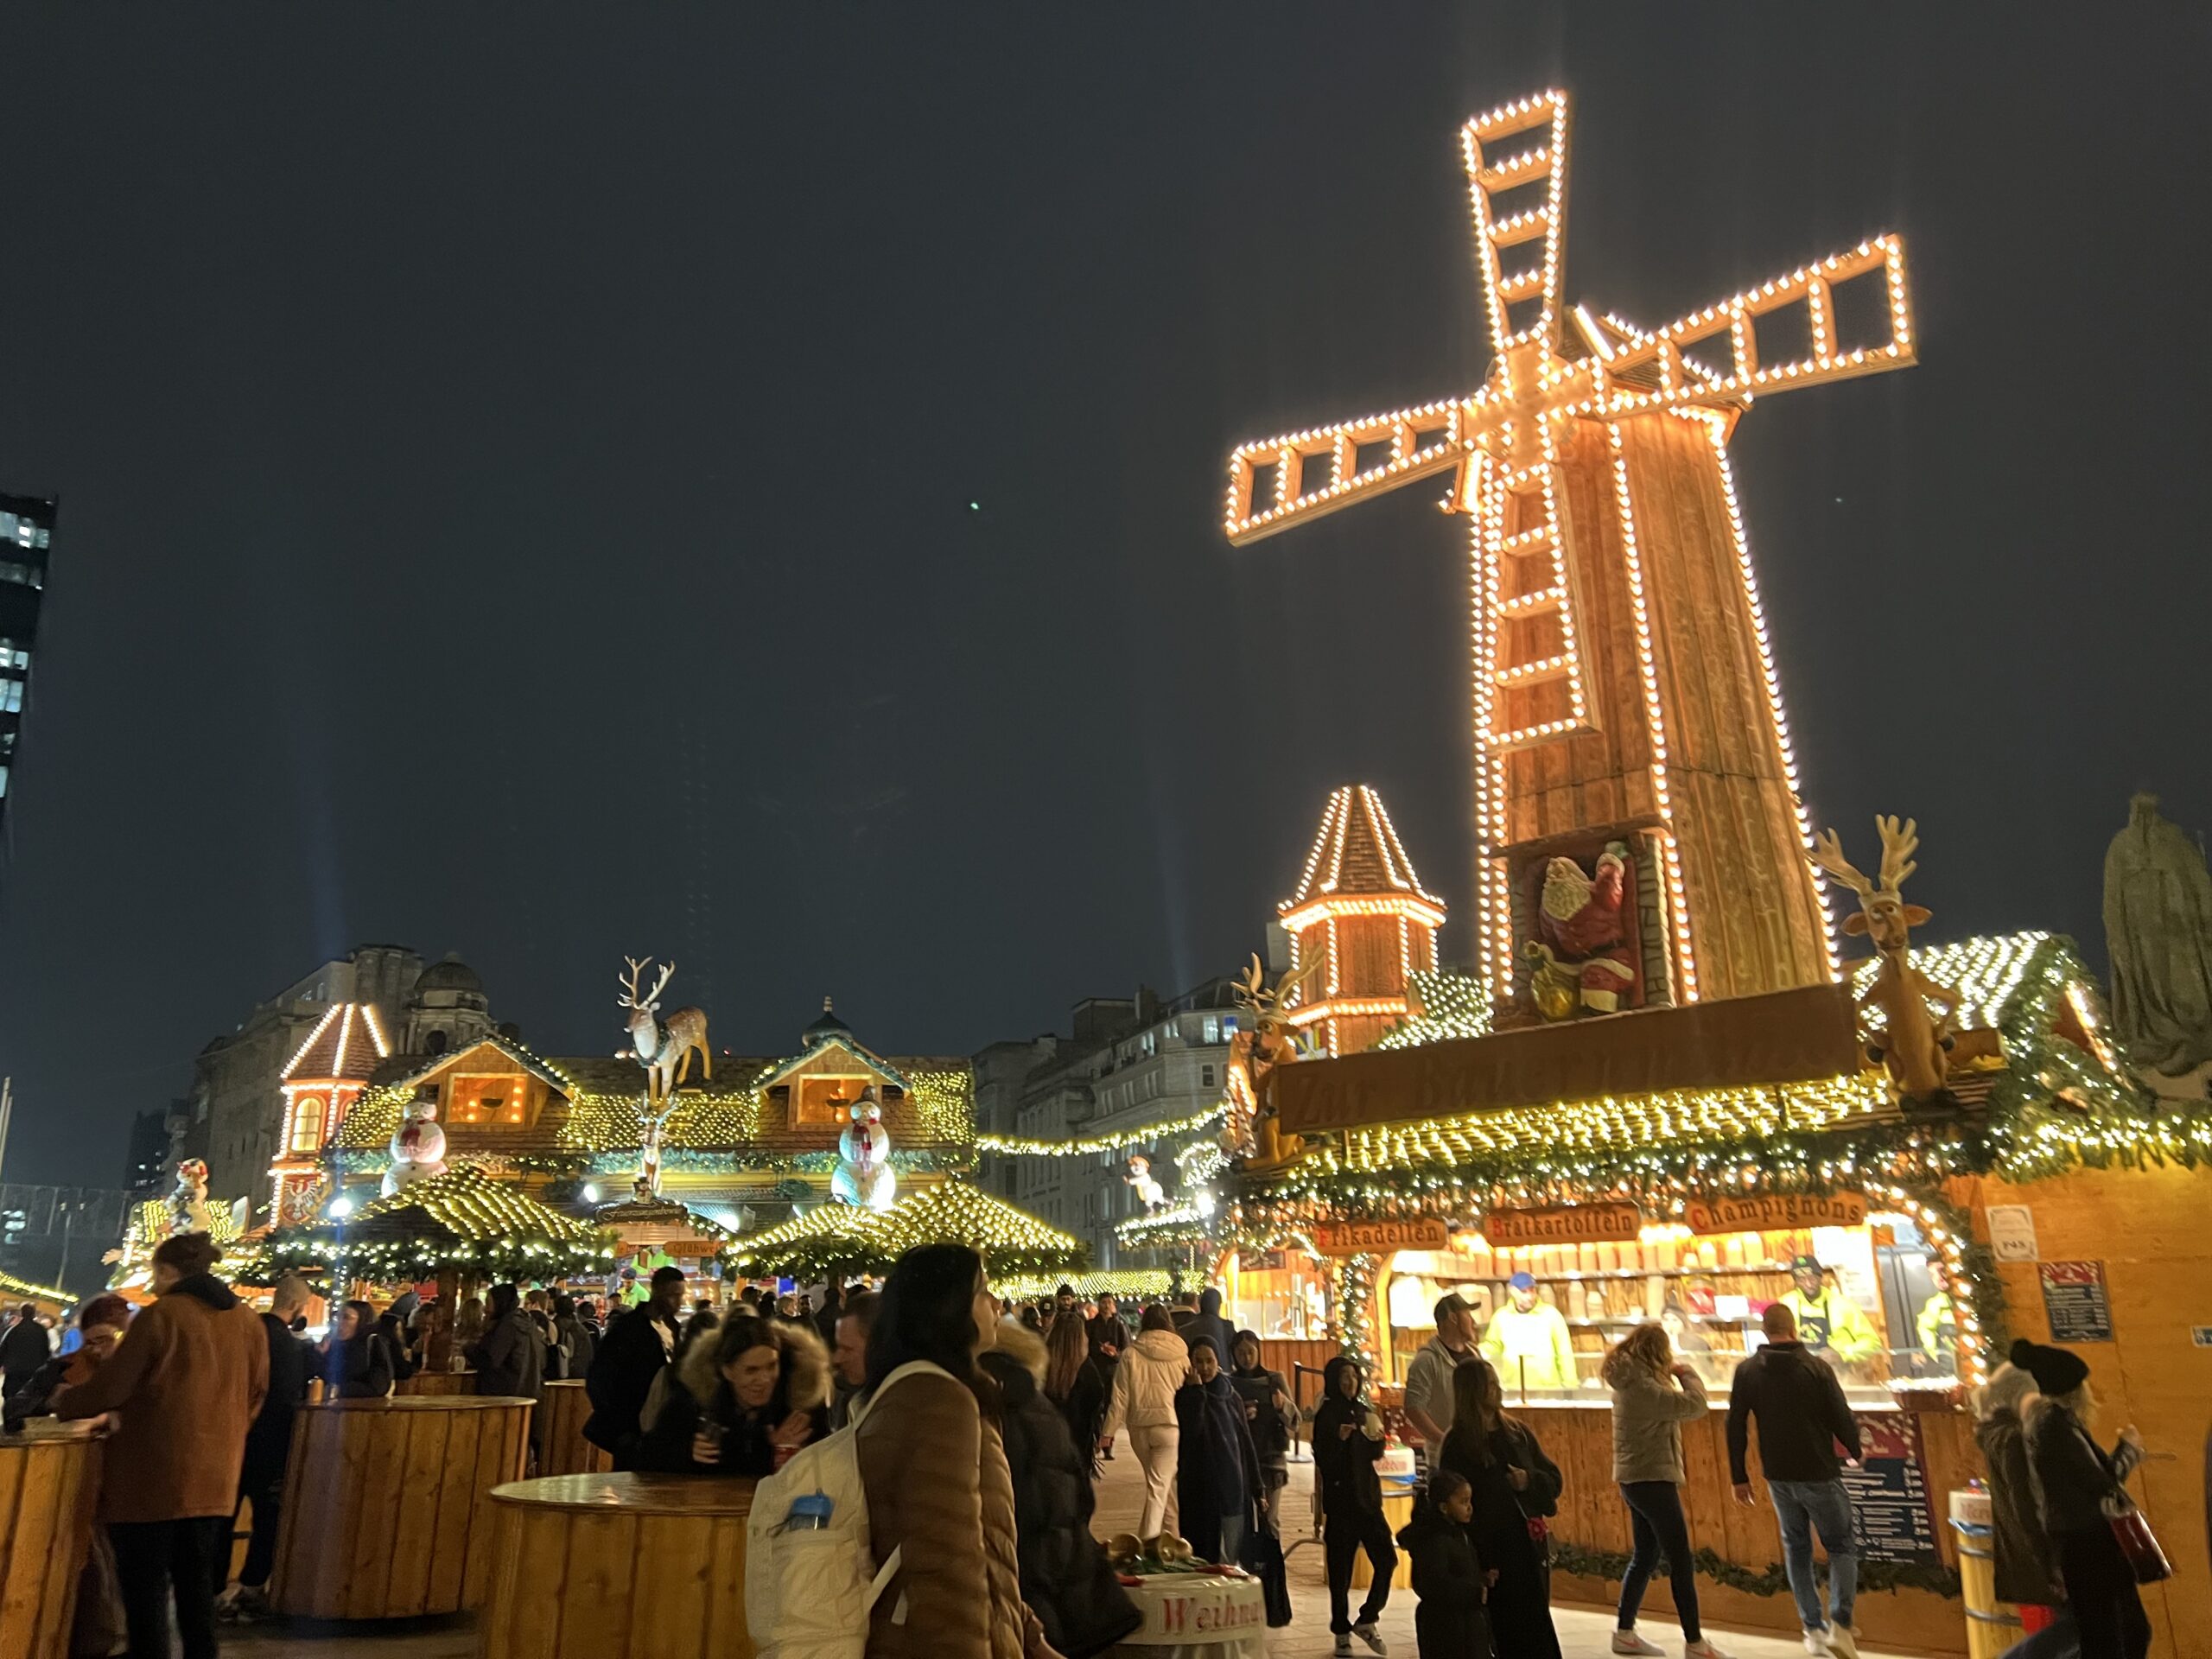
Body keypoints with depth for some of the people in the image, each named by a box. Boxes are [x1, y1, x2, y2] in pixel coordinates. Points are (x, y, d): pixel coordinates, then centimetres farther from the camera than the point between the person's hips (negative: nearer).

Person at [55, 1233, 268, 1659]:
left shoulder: (161, 1316, -11)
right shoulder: (248, 1321, 4)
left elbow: (112, 1386, -7)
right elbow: (254, 1398, 11)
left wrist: (63, 1402, 13)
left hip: (153, 1476, -5)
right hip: (214, 1479, 5)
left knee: (145, 1590, 4)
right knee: (197, 1586, 15)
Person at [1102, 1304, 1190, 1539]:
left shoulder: (1130, 1354, -4)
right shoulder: (1180, 1355, -4)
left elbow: (1120, 1397, -3)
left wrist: (1109, 1430, 4)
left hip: (1139, 1426, 2)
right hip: (1169, 1425, -2)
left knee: (1159, 1480, 22)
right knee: (1159, 1485, 1)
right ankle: (1148, 1540, -7)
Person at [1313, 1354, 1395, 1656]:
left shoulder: (1365, 1412, 10)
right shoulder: (1326, 1414, -7)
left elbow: (1375, 1456, 15)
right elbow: (1322, 1460, -12)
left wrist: (1377, 1439, -7)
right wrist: (1339, 1439, -30)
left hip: (1367, 1495, 5)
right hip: (1340, 1498, -5)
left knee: (1387, 1559, -2)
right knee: (1341, 1567, 0)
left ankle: (1366, 1620, 15)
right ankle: (1341, 1632, 14)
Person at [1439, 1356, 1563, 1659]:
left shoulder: (1519, 1432, 8)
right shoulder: (1458, 1444, -7)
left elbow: (1554, 1479, 11)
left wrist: (1529, 1481, -11)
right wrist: (1477, 1560, -16)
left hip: (1530, 1545, 4)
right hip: (1489, 1549, -4)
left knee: (1536, 1625, 6)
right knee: (1507, 1628, -2)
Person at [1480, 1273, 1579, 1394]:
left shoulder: (1550, 1314, -5)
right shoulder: (1501, 1316, 2)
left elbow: (1564, 1352, -1)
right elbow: (1493, 1346, 13)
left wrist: (1570, 1385, 0)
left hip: (1548, 1388, -2)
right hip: (1512, 1389, 2)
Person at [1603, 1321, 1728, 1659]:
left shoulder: (1630, 1382, 9)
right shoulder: (1642, 1386, -22)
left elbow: (1669, 1407, 12)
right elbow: (1694, 1405, -25)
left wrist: (1674, 1376, 3)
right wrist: (1685, 1372, -9)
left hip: (1636, 1479, 10)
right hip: (1651, 1479, -10)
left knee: (1645, 1556, 17)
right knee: (1681, 1560, -2)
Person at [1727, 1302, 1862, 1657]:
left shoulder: (1747, 1371, -2)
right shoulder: (1817, 1367, -11)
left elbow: (1736, 1428, 0)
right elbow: (1843, 1419, -7)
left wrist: (1739, 1477, 8)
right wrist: (1859, 1454, 13)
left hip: (1779, 1478, 3)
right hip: (1820, 1475, -3)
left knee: (1796, 1550, 17)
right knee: (1841, 1547, 11)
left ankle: (1814, 1629, 16)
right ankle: (1839, 1623, -4)